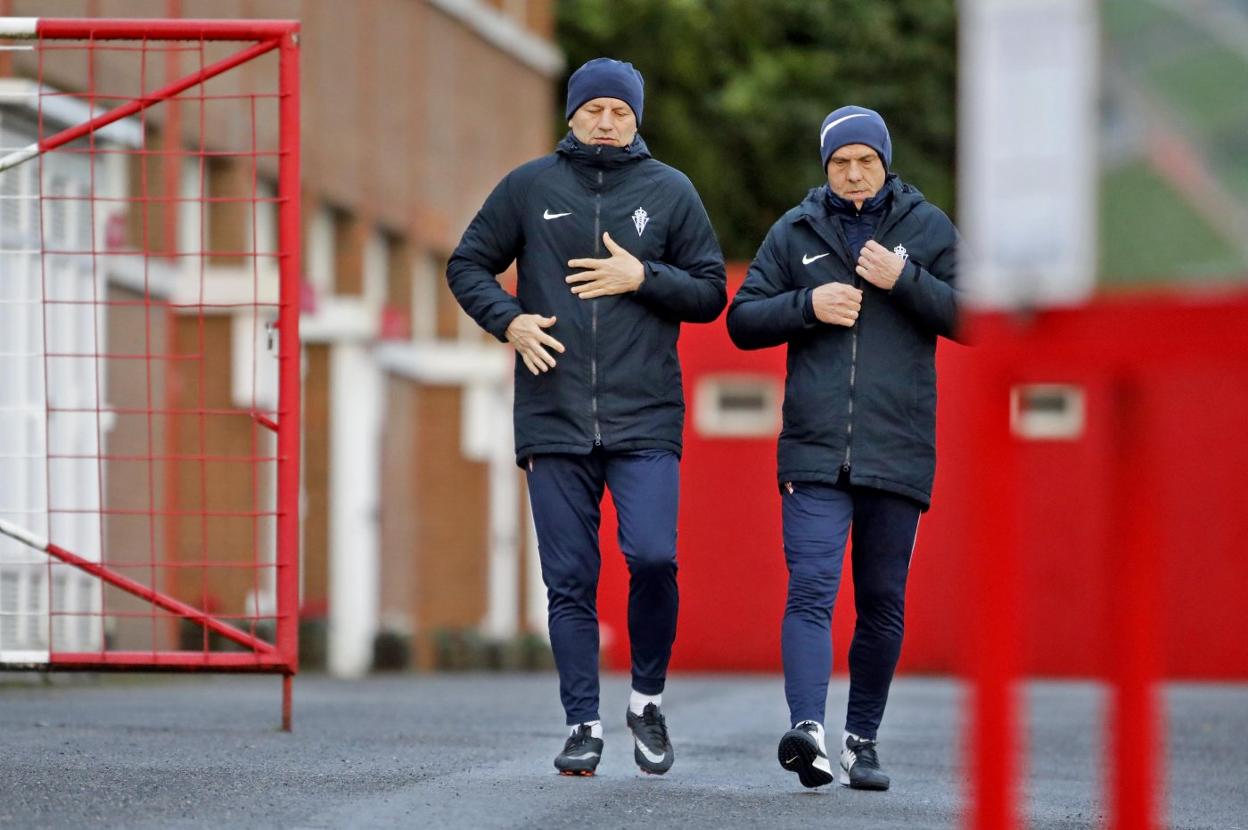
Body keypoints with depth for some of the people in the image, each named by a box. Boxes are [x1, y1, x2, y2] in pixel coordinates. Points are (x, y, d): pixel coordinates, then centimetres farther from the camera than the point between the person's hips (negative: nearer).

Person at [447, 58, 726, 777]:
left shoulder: (670, 191, 7)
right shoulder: (529, 187, 8)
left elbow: (711, 293, 9)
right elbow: (468, 265, 14)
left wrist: (643, 277, -8)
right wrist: (508, 319, -4)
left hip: (646, 419, -1)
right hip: (554, 420, 1)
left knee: (654, 556, -14)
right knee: (569, 581, 1)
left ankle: (648, 698, 7)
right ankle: (584, 725, 7)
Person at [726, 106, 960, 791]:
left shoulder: (928, 229, 8)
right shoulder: (795, 232, 10)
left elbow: (969, 317, 1)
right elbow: (742, 320, 10)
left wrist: (902, 278, -12)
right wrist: (807, 304, -7)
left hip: (898, 450, 1)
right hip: (814, 450, -1)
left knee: (882, 604, 8)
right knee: (810, 591, -15)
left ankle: (862, 739, 19)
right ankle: (808, 729, -28)